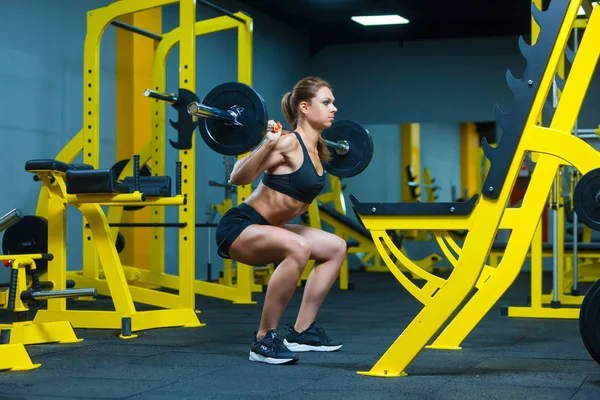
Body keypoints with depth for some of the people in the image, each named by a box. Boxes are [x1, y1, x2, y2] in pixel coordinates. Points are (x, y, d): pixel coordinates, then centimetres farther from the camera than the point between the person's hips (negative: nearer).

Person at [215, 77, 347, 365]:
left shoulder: (316, 149, 8)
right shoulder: (288, 142, -18)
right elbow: (238, 178, -24)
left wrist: (332, 154, 27)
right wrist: (267, 144, -35)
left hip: (262, 230, 10)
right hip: (238, 227, -10)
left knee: (336, 248, 16)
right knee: (298, 248, -36)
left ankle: (301, 332, 17)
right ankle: (263, 340, -23)